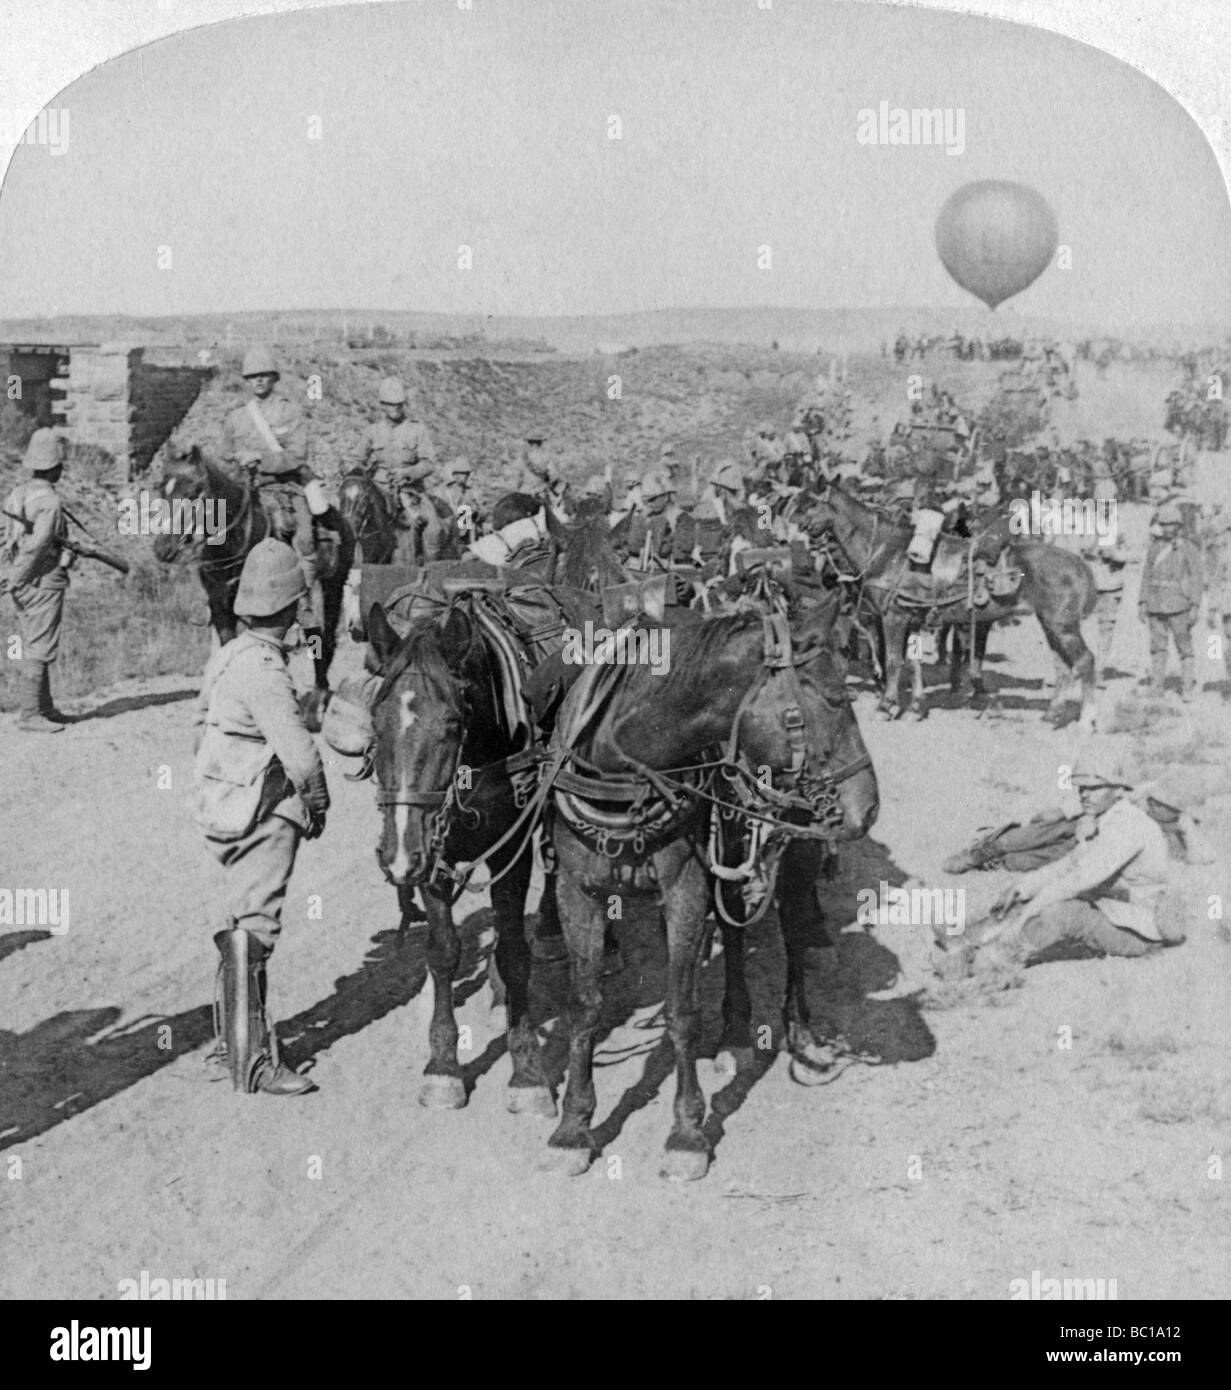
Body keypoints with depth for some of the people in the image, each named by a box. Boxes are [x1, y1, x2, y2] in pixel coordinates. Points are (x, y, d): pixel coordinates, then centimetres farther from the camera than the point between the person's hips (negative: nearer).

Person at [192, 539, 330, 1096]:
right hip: (262, 817, -10)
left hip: (226, 811, 10)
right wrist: (317, 802, -11)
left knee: (246, 921, 23)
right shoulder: (263, 666, -22)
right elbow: (298, 751, -29)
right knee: (254, 929, -5)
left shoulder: (228, 655, 7)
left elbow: (200, 729, 19)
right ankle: (252, 1062, 0)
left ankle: (236, 1035, 38)